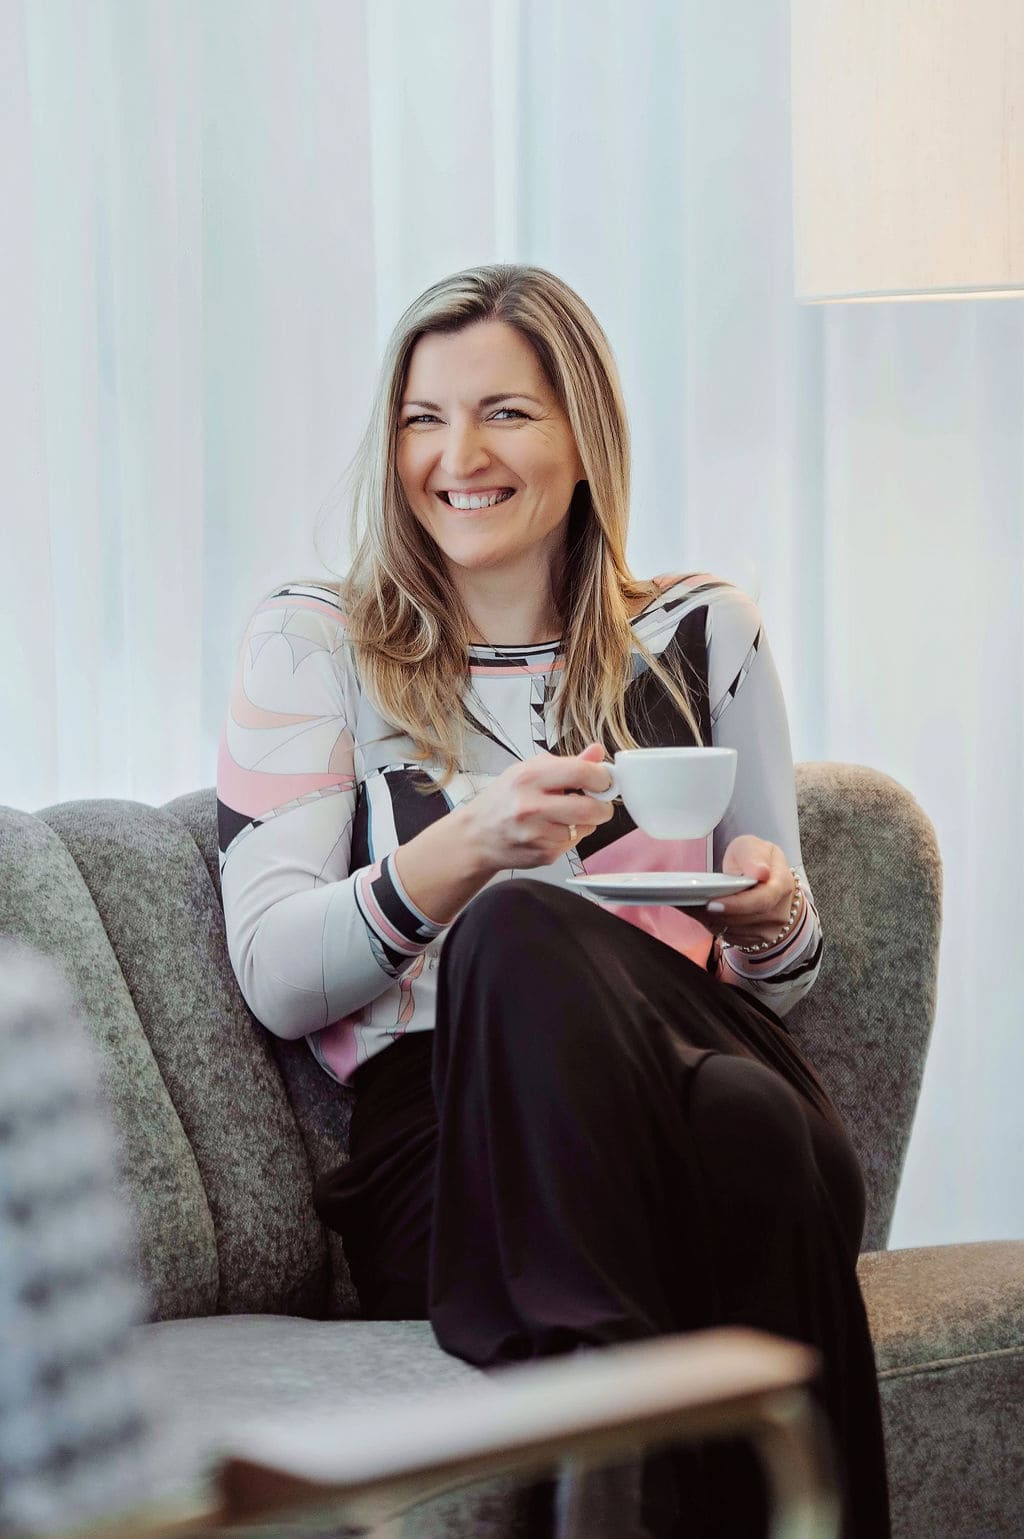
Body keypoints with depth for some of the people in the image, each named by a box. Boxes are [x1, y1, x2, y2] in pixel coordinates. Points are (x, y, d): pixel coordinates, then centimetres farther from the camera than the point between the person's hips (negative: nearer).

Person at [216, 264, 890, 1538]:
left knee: (753, 1123, -38)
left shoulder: (701, 635, 20)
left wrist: (775, 918, -1)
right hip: (439, 1134, -1)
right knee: (519, 927, -37)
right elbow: (273, 980, 2)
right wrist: (463, 848, -15)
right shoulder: (312, 643, 14)